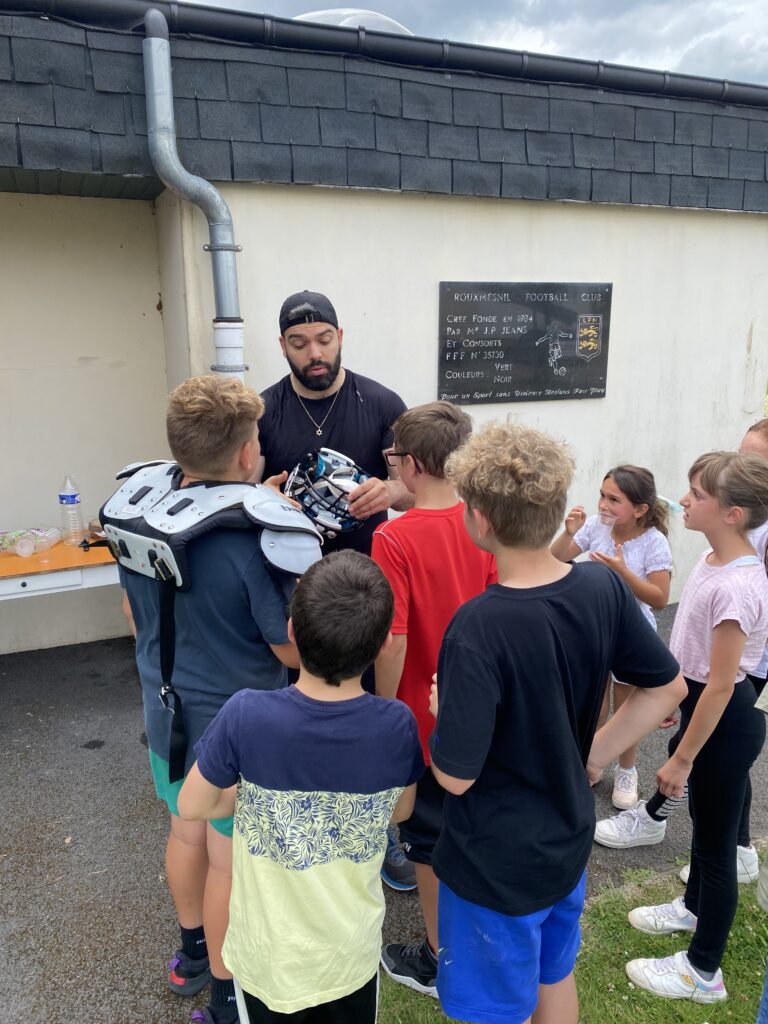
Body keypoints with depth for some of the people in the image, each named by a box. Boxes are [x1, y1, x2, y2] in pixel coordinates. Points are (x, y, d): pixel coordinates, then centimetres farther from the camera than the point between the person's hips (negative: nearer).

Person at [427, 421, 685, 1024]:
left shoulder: (478, 628, -33)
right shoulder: (604, 588, -14)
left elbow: (456, 775, -27)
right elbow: (668, 688, -2)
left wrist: (442, 714, -8)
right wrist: (590, 756, 1)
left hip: (497, 864, -5)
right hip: (569, 840, 6)